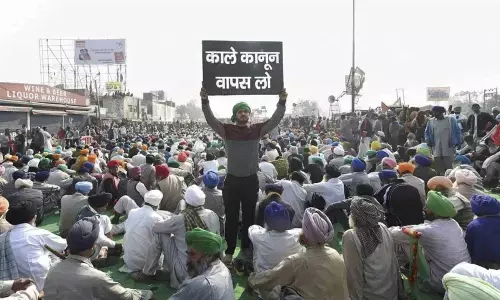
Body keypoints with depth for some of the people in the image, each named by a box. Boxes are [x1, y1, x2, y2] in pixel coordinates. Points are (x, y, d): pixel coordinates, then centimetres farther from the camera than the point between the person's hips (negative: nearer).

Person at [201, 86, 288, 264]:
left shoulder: (257, 130, 0)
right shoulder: (227, 130, -2)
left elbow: (275, 120, -6)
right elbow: (211, 120, -12)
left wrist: (282, 103, -17)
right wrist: (205, 102, -24)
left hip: (251, 180, 1)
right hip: (232, 180, -1)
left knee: (249, 216, 14)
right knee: (231, 217, 7)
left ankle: (247, 246, 31)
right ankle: (229, 251, 19)